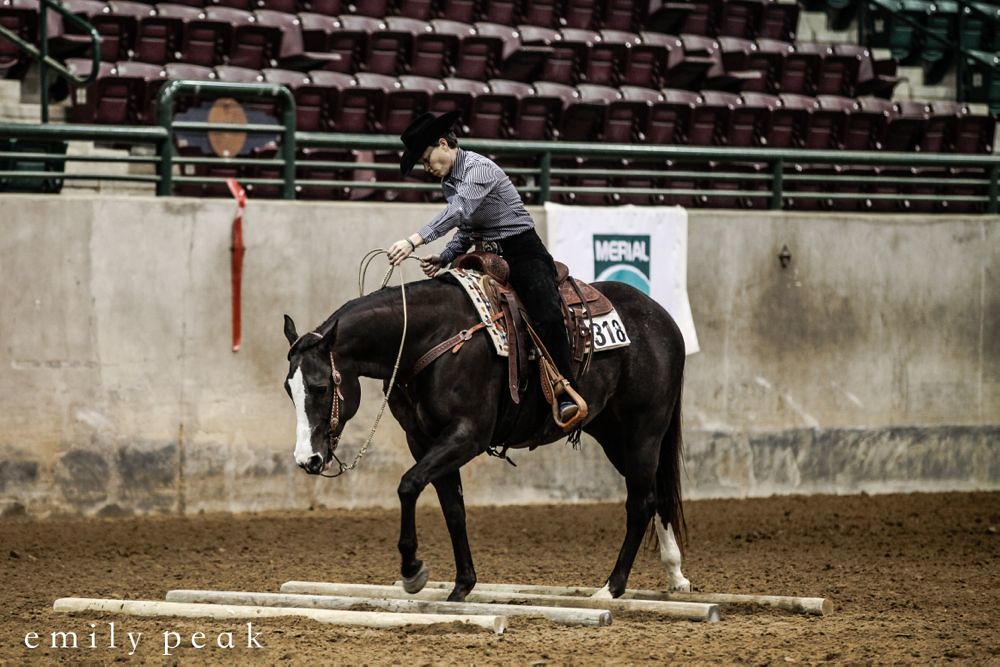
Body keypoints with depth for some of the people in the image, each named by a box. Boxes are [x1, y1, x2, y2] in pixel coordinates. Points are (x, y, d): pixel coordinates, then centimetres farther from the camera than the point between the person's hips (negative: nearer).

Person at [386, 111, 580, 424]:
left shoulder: (479, 168, -16)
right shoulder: (449, 181, 13)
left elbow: (459, 211, -33)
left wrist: (414, 240, -42)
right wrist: (443, 259, 4)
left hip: (523, 251, -10)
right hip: (488, 255, 10)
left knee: (546, 316, -27)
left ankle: (566, 396, -34)